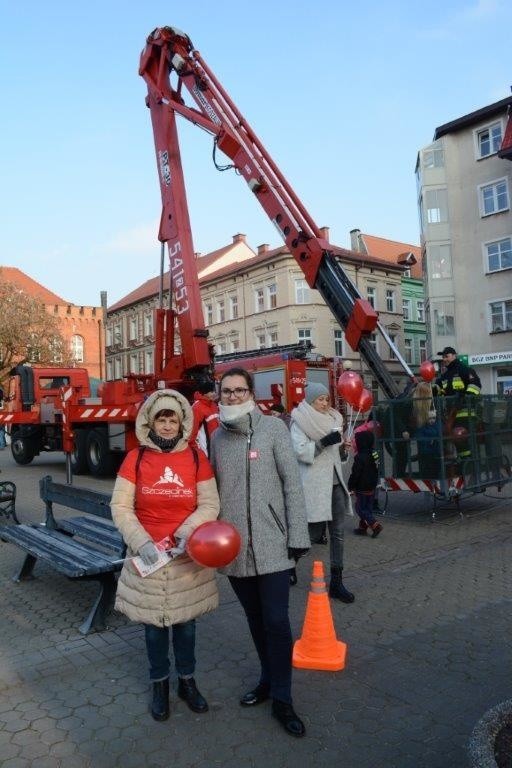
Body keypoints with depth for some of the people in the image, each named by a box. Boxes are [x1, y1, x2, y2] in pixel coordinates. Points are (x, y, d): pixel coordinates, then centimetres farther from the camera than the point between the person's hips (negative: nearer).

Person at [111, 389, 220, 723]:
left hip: (189, 557, 1)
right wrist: (141, 542, -17)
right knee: (154, 625, 14)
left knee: (186, 623, 15)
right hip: (148, 557, 0)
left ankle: (188, 681, 37)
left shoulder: (197, 457, -5)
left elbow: (210, 505, -4)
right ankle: (160, 685, 36)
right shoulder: (135, 458, -7)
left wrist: (188, 531, -20)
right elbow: (121, 507, -6)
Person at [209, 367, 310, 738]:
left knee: (276, 621, -1)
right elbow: (214, 490, 12)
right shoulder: (218, 437, 7)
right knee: (255, 619, 17)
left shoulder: (273, 428, -6)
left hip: (271, 544, -4)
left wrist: (298, 536, -11)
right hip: (233, 547, 4)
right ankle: (269, 678, 37)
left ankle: (282, 699, 17)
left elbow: (292, 484, -8)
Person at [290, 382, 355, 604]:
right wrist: (326, 441, -21)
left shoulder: (331, 420, 15)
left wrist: (343, 448, 0)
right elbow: (301, 451, -18)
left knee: (338, 533, 5)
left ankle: (336, 582, 13)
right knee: (313, 532, -1)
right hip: (313, 485, -6)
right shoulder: (300, 422, -5)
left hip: (335, 482, 6)